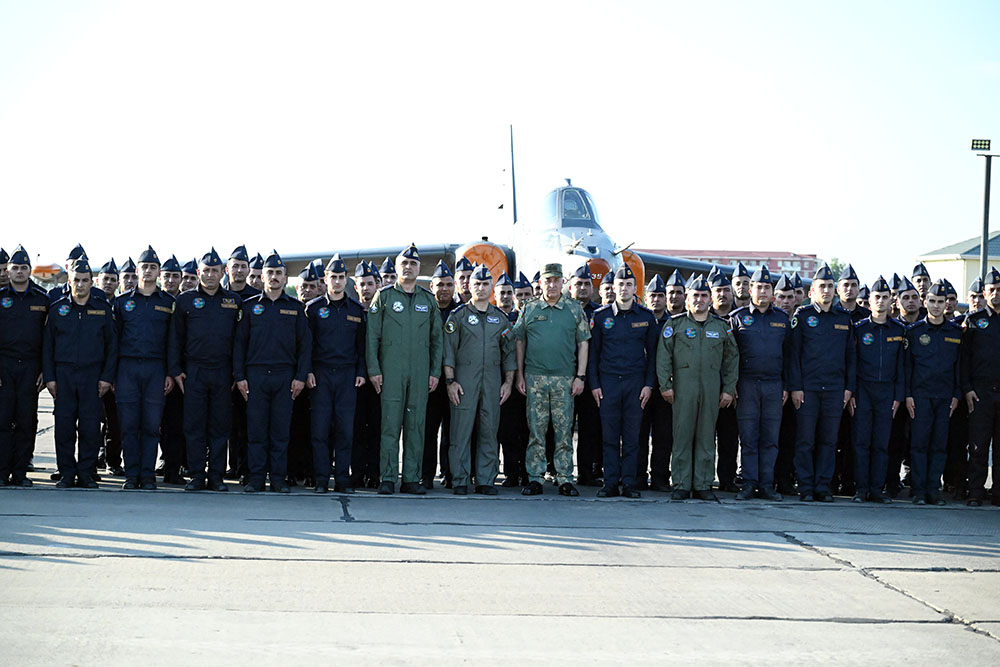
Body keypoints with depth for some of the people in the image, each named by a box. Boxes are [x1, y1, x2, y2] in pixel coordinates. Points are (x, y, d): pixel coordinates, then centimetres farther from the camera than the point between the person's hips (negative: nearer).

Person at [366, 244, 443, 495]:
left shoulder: (428, 300, 12)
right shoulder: (384, 296, 5)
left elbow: (436, 339, 14)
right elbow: (372, 335, 2)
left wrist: (435, 371, 6)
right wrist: (373, 369, -6)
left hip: (420, 371, 3)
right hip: (391, 370, -3)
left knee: (416, 425, 3)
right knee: (390, 424, -5)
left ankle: (411, 479, 7)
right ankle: (388, 478, -2)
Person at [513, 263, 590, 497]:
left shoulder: (575, 309, 6)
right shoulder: (529, 309, 8)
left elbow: (583, 343, 6)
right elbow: (520, 342, 11)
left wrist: (580, 376, -2)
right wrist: (520, 375, 4)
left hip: (565, 379, -1)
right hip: (535, 378, 1)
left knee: (564, 430, 1)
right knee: (535, 429, 1)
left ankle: (565, 479, 5)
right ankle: (535, 478, 5)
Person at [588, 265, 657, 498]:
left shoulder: (646, 317, 6)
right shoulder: (601, 316, 5)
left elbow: (652, 352, 7)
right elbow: (593, 352, 8)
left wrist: (649, 384, -1)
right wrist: (594, 384, 1)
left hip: (635, 382, 0)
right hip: (608, 381, 0)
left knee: (632, 435, 1)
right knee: (610, 435, 0)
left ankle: (629, 483, 5)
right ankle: (610, 483, 4)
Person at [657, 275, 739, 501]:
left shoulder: (721, 326, 11)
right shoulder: (675, 324, 5)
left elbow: (732, 358, 13)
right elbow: (663, 355, 3)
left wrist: (729, 389, 6)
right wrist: (665, 385, -5)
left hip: (711, 389, 2)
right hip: (683, 387, -2)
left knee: (706, 437, 4)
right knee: (682, 435, -2)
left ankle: (703, 486, 10)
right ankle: (681, 486, 3)